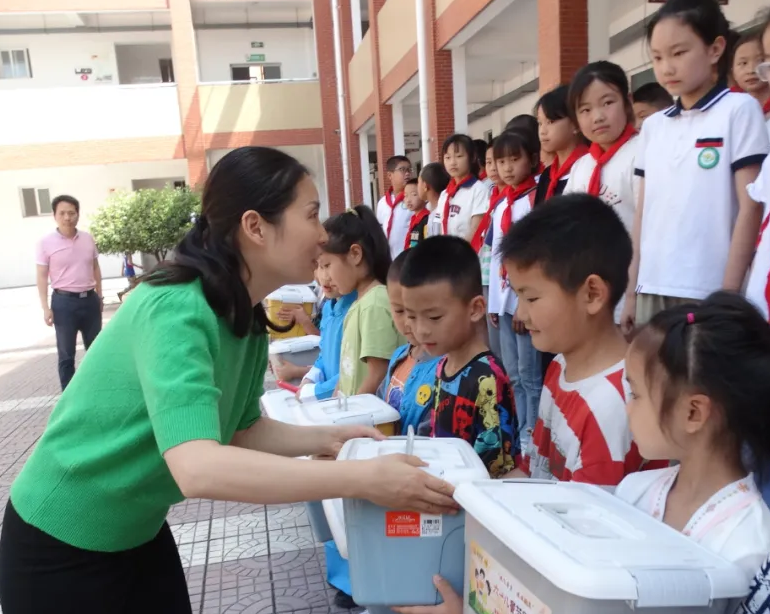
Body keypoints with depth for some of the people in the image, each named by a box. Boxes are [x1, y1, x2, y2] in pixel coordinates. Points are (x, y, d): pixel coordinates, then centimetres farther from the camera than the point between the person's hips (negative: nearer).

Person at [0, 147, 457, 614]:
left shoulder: (248, 320, -6)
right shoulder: (176, 310, -31)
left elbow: (241, 432, 5)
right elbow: (197, 469, -42)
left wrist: (327, 438, -10)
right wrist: (363, 479, -41)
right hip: (63, 545, -7)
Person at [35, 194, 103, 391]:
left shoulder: (88, 239, 4)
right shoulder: (46, 242, -6)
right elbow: (42, 276, -5)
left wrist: (99, 296, 14)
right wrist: (45, 308, -10)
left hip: (89, 300, 4)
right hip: (64, 302, -4)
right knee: (66, 355, 4)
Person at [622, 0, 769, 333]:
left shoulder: (739, 109, -1)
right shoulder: (652, 126, 11)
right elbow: (644, 212, 11)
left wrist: (729, 293, -11)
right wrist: (630, 291, 8)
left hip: (709, 291, -4)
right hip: (653, 289, 4)